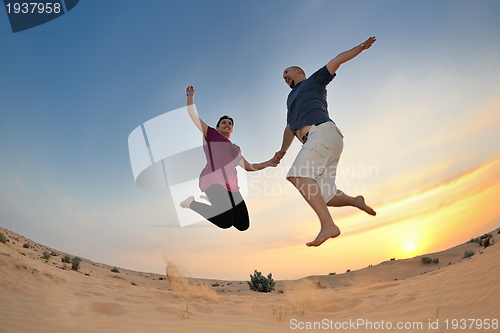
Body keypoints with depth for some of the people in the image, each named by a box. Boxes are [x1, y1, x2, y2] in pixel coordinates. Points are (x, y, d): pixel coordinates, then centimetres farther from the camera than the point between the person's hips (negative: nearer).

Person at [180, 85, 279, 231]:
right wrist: (190, 95, 6)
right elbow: (192, 114, 14)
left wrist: (268, 163, 11)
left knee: (243, 226, 0)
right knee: (226, 222, -24)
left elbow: (249, 167, 25)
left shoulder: (235, 149, 30)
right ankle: (191, 202, 2)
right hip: (213, 181, -7)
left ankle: (212, 200, 22)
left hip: (232, 186, 7)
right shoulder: (211, 134, 17)